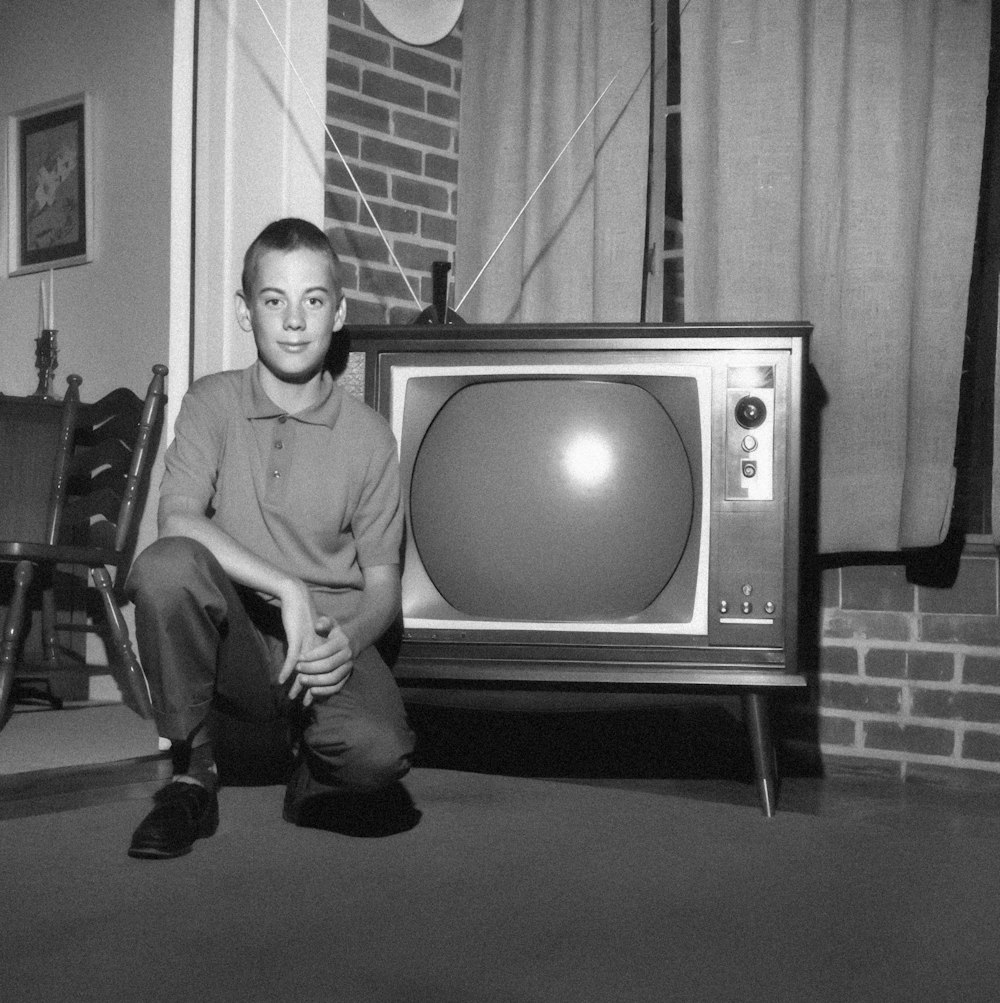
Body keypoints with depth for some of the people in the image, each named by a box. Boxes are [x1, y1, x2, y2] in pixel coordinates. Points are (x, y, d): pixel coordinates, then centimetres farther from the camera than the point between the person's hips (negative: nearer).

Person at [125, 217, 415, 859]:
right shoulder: (212, 403, 2)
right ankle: (192, 776, -11)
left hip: (328, 643, 0)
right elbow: (177, 521, -14)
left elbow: (382, 583, 5)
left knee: (380, 754, -32)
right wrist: (287, 589, -24)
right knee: (167, 564, -32)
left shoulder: (369, 435, 3)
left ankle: (313, 775, 10)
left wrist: (348, 638, -18)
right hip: (233, 639, 1)